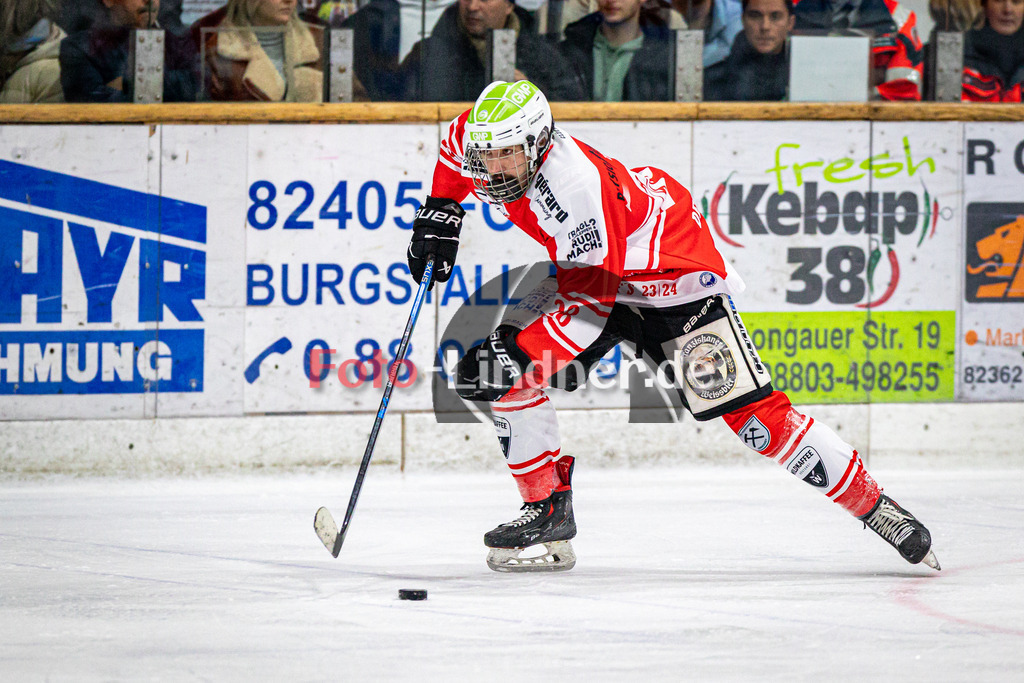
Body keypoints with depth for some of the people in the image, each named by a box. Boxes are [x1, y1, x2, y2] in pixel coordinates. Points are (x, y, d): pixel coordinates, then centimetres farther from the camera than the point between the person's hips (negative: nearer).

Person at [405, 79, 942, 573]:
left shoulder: (575, 185, -37)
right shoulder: (486, 141, -14)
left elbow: (586, 301, -34)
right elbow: (459, 143, 14)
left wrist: (519, 351, -36)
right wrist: (441, 213, 6)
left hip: (675, 275, -8)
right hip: (590, 269, 8)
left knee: (751, 413, -14)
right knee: (496, 368, -9)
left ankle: (873, 505, -3)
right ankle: (548, 512, -1)